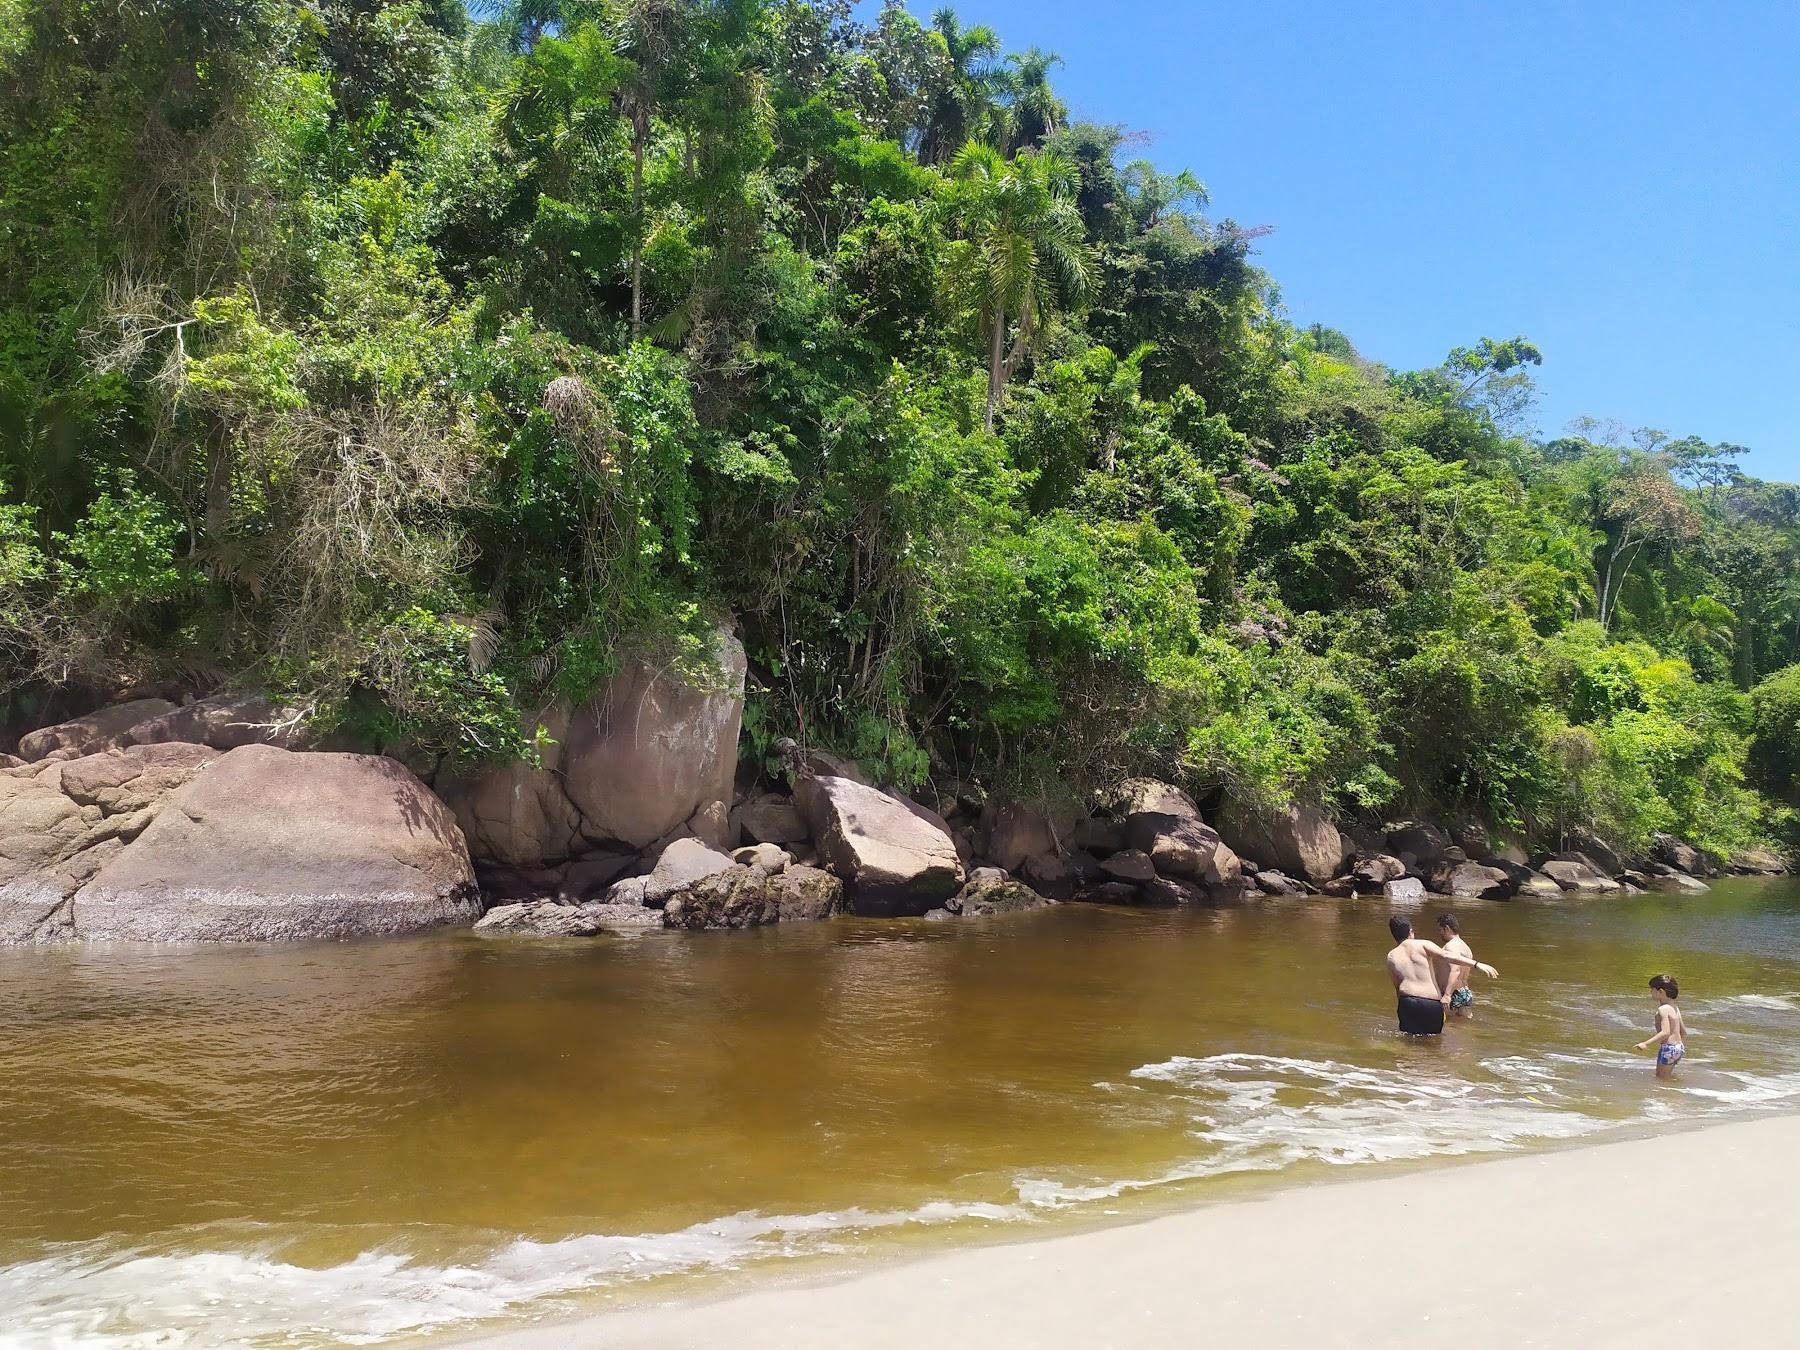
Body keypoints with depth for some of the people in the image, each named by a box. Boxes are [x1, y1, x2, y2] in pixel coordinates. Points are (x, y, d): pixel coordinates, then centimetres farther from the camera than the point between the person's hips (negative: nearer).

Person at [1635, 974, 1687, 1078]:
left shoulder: (1663, 1009, -17)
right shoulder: (1675, 1008, 12)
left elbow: (1665, 1032, -27)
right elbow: (1684, 1032, 18)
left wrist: (1646, 1044, -31)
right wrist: (1682, 1048, 34)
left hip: (1668, 1048, -9)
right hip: (1679, 1047, 9)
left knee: (1662, 1078, 0)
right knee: (1669, 1075, 24)